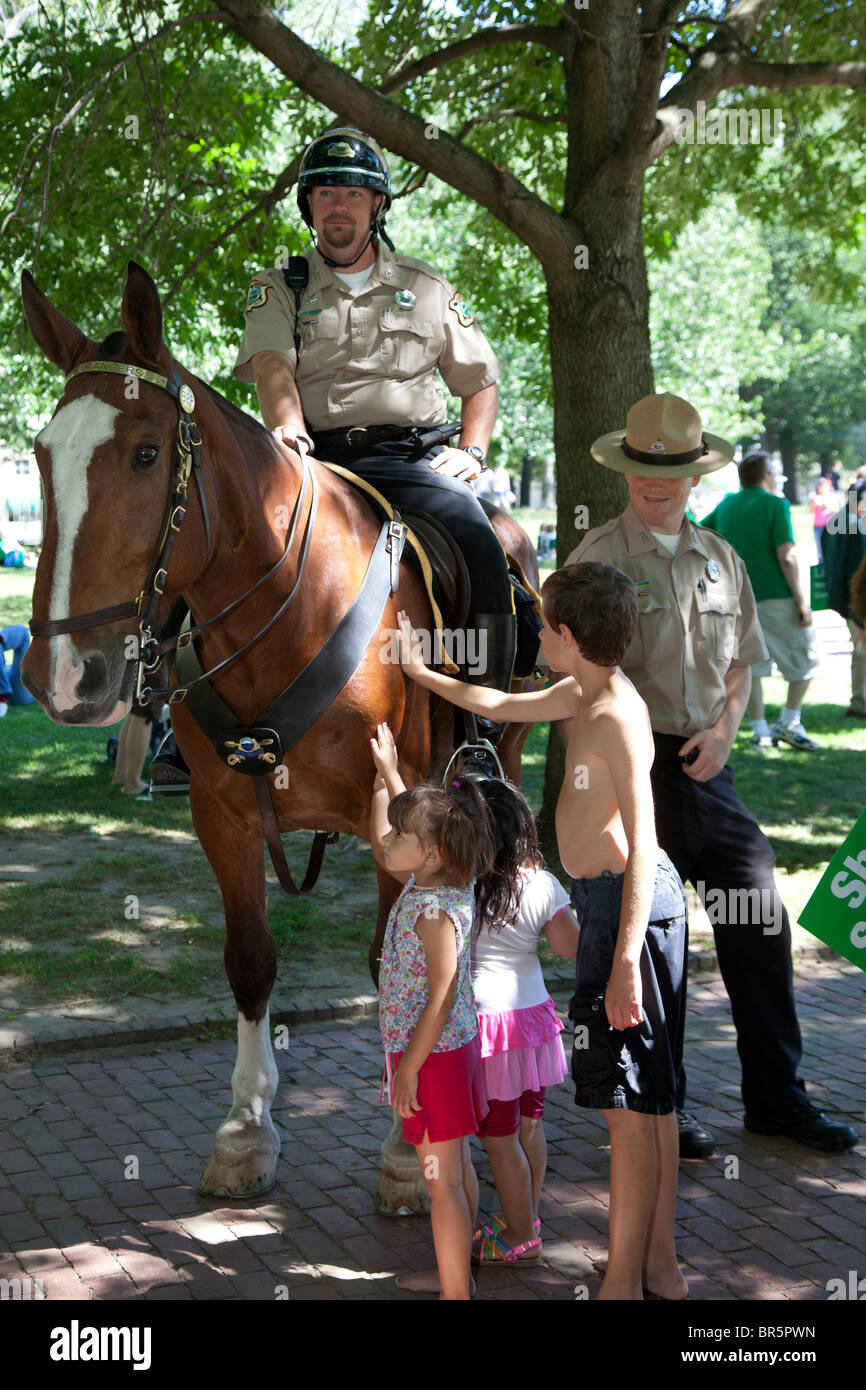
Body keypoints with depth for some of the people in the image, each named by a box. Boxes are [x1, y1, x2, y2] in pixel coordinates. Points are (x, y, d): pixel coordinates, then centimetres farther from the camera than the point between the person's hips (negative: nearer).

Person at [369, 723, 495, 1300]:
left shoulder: (433, 909, -25)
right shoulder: (436, 883, 3)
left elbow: (441, 995, -26)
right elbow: (386, 848, 22)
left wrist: (409, 1067, -22)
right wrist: (388, 775, 22)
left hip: (431, 1054, -10)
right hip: (455, 1044, 10)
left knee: (443, 1181, -1)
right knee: (457, 1167, 20)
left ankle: (455, 1292, 8)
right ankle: (457, 1274, 33)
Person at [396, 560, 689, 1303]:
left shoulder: (616, 716, -19)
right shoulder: (580, 696, 11)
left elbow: (641, 843, -24)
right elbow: (499, 705, 30)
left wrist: (625, 961, -27)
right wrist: (420, 672, 38)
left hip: (628, 903, -10)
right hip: (608, 900, 10)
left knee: (630, 1101, -4)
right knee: (650, 1097, 15)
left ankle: (625, 1281, 4)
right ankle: (661, 1266, 25)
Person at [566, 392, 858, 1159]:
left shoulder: (721, 558, 11)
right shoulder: (599, 557, -4)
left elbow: (740, 662, 16)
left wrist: (724, 726, -3)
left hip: (707, 763, 5)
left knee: (761, 922, 5)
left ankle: (776, 1096, 18)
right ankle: (662, 1104, 18)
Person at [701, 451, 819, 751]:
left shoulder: (726, 504, 10)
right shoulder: (775, 504, -8)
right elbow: (786, 557, -15)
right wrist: (801, 601, -11)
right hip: (776, 596, -5)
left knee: (748, 664, 9)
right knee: (805, 657, 10)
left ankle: (759, 731, 9)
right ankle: (789, 723, 9)